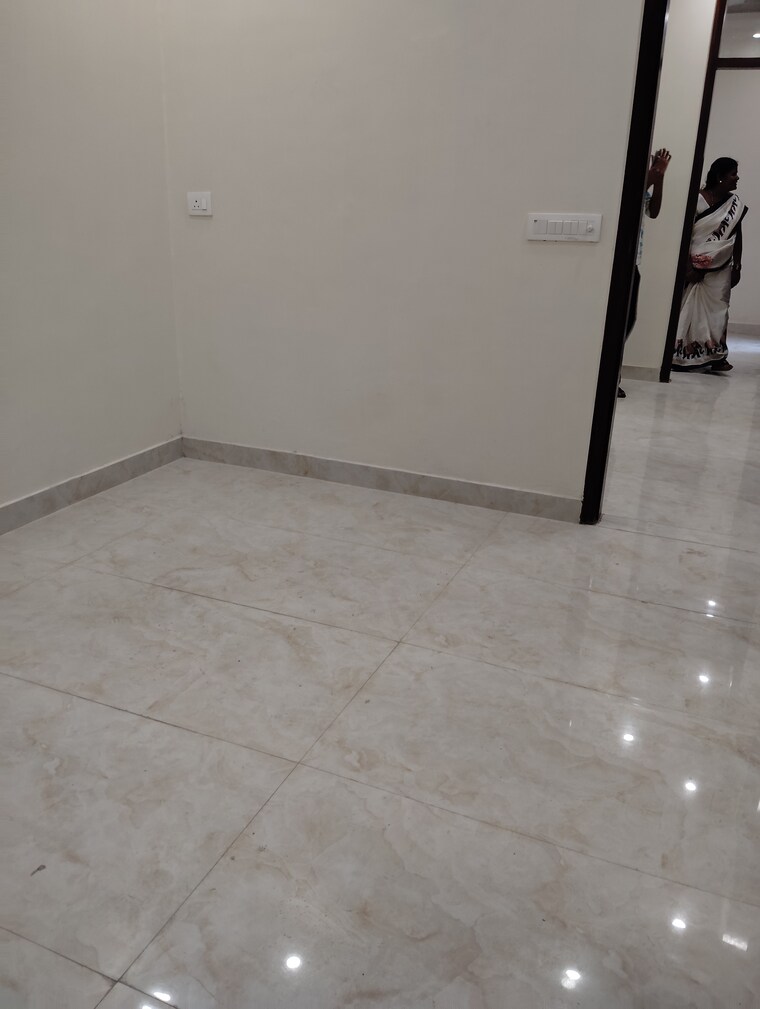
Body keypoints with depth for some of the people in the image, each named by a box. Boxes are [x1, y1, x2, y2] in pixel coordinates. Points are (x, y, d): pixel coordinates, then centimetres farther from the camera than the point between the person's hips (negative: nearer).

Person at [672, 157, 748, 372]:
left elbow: (737, 236, 10)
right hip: (696, 266, -5)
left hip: (721, 269, 5)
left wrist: (737, 267, 7)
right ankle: (682, 355, 4)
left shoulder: (736, 204, 6)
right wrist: (688, 266, -16)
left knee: (718, 310, 5)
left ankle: (716, 356, 10)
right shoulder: (698, 199, -10)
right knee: (691, 309, -2)